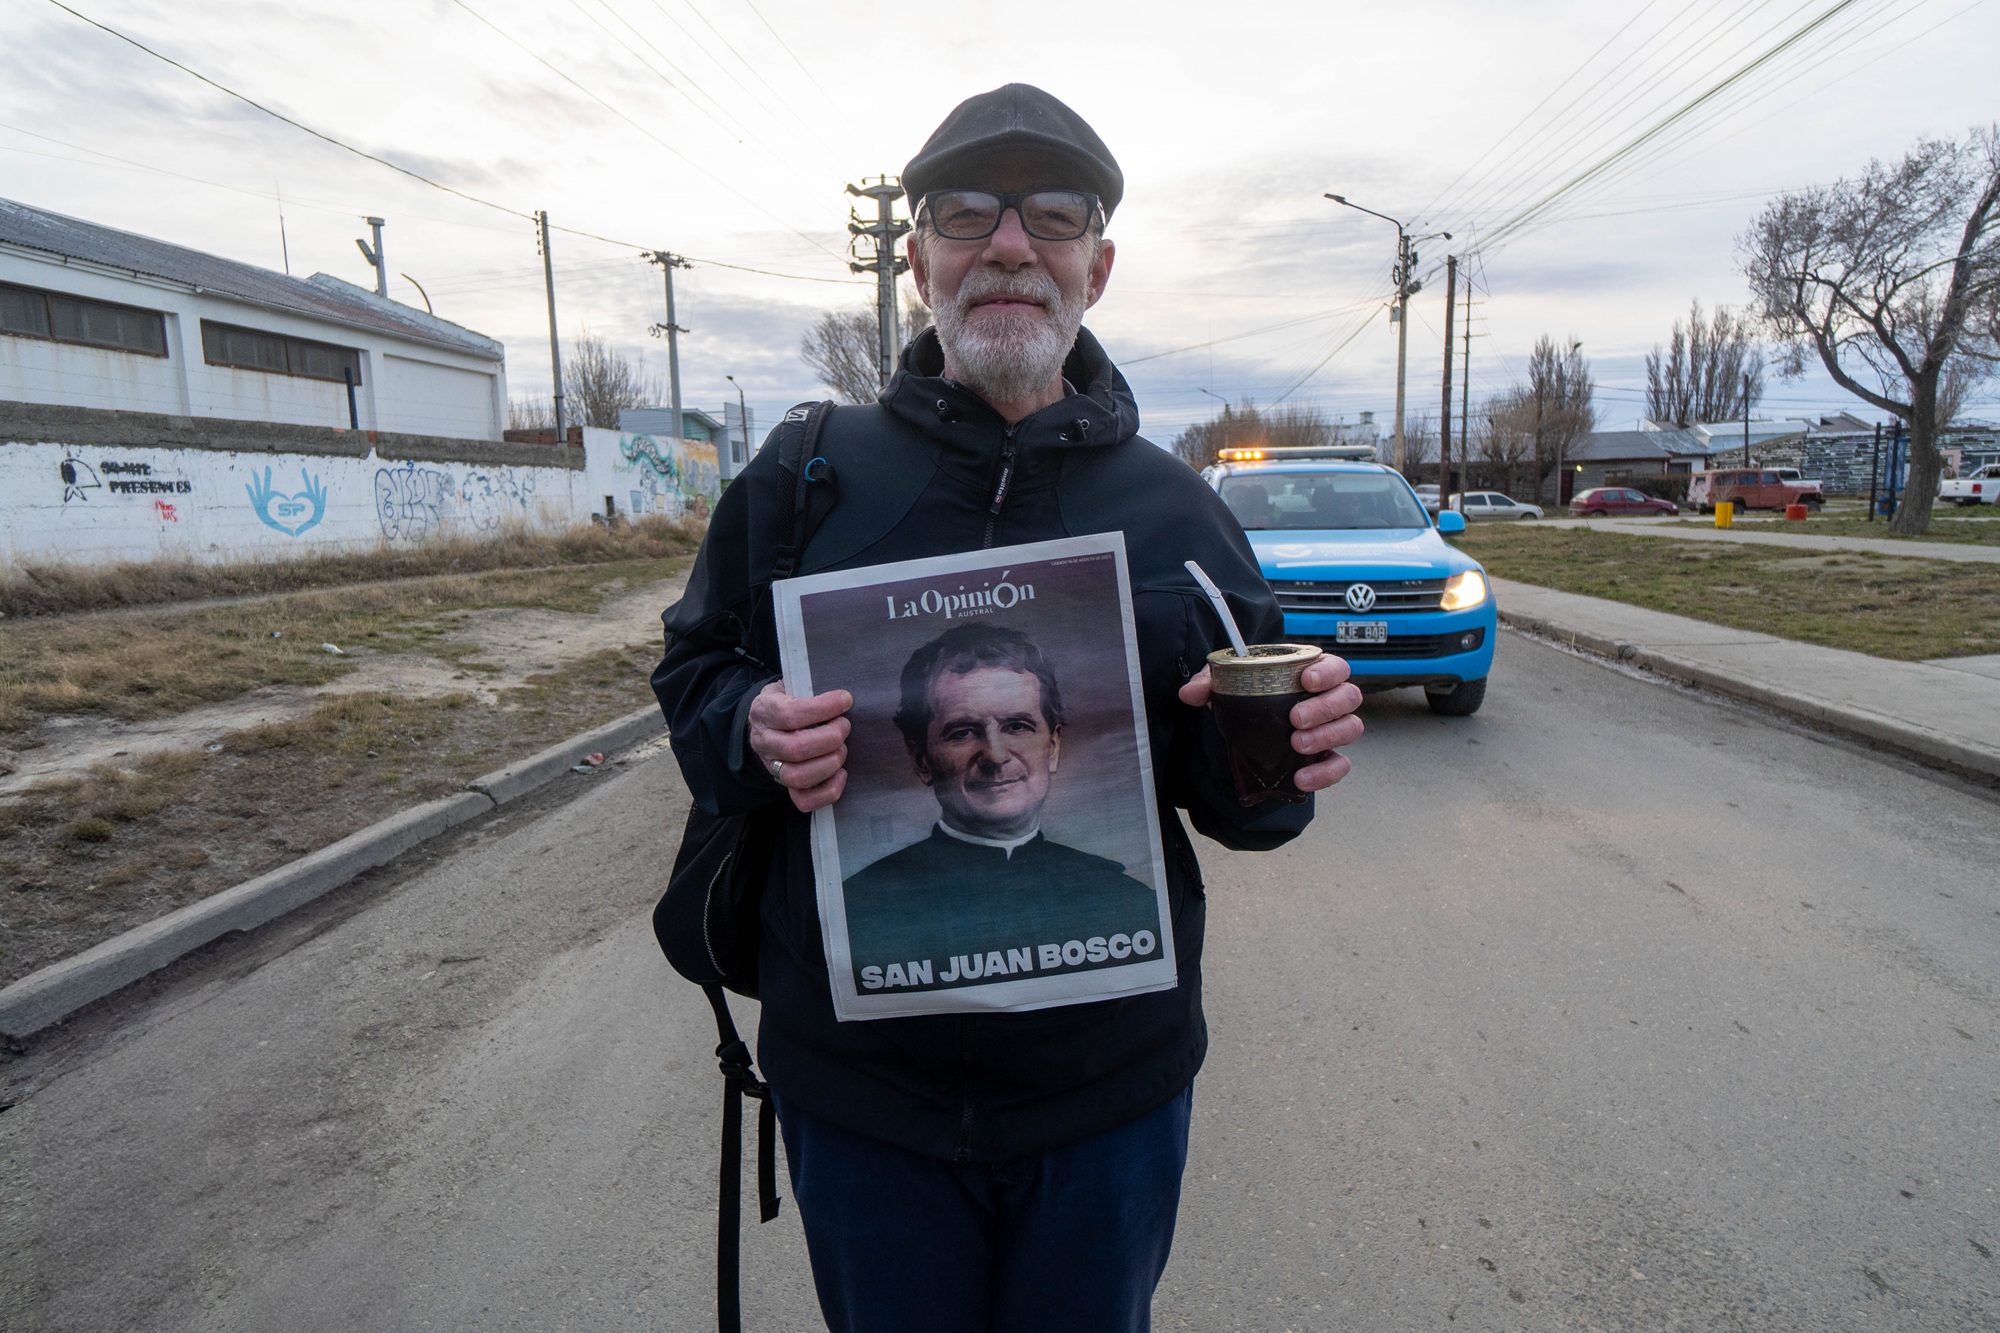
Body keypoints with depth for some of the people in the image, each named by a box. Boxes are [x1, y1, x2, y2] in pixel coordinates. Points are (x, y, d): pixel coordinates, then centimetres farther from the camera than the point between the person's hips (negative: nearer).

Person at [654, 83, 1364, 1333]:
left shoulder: (1178, 508, -3)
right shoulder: (804, 476, -4)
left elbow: (1227, 795, 3)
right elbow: (695, 674, 3)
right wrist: (753, 731, -20)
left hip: (1112, 1083, 1)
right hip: (859, 1087, 0)